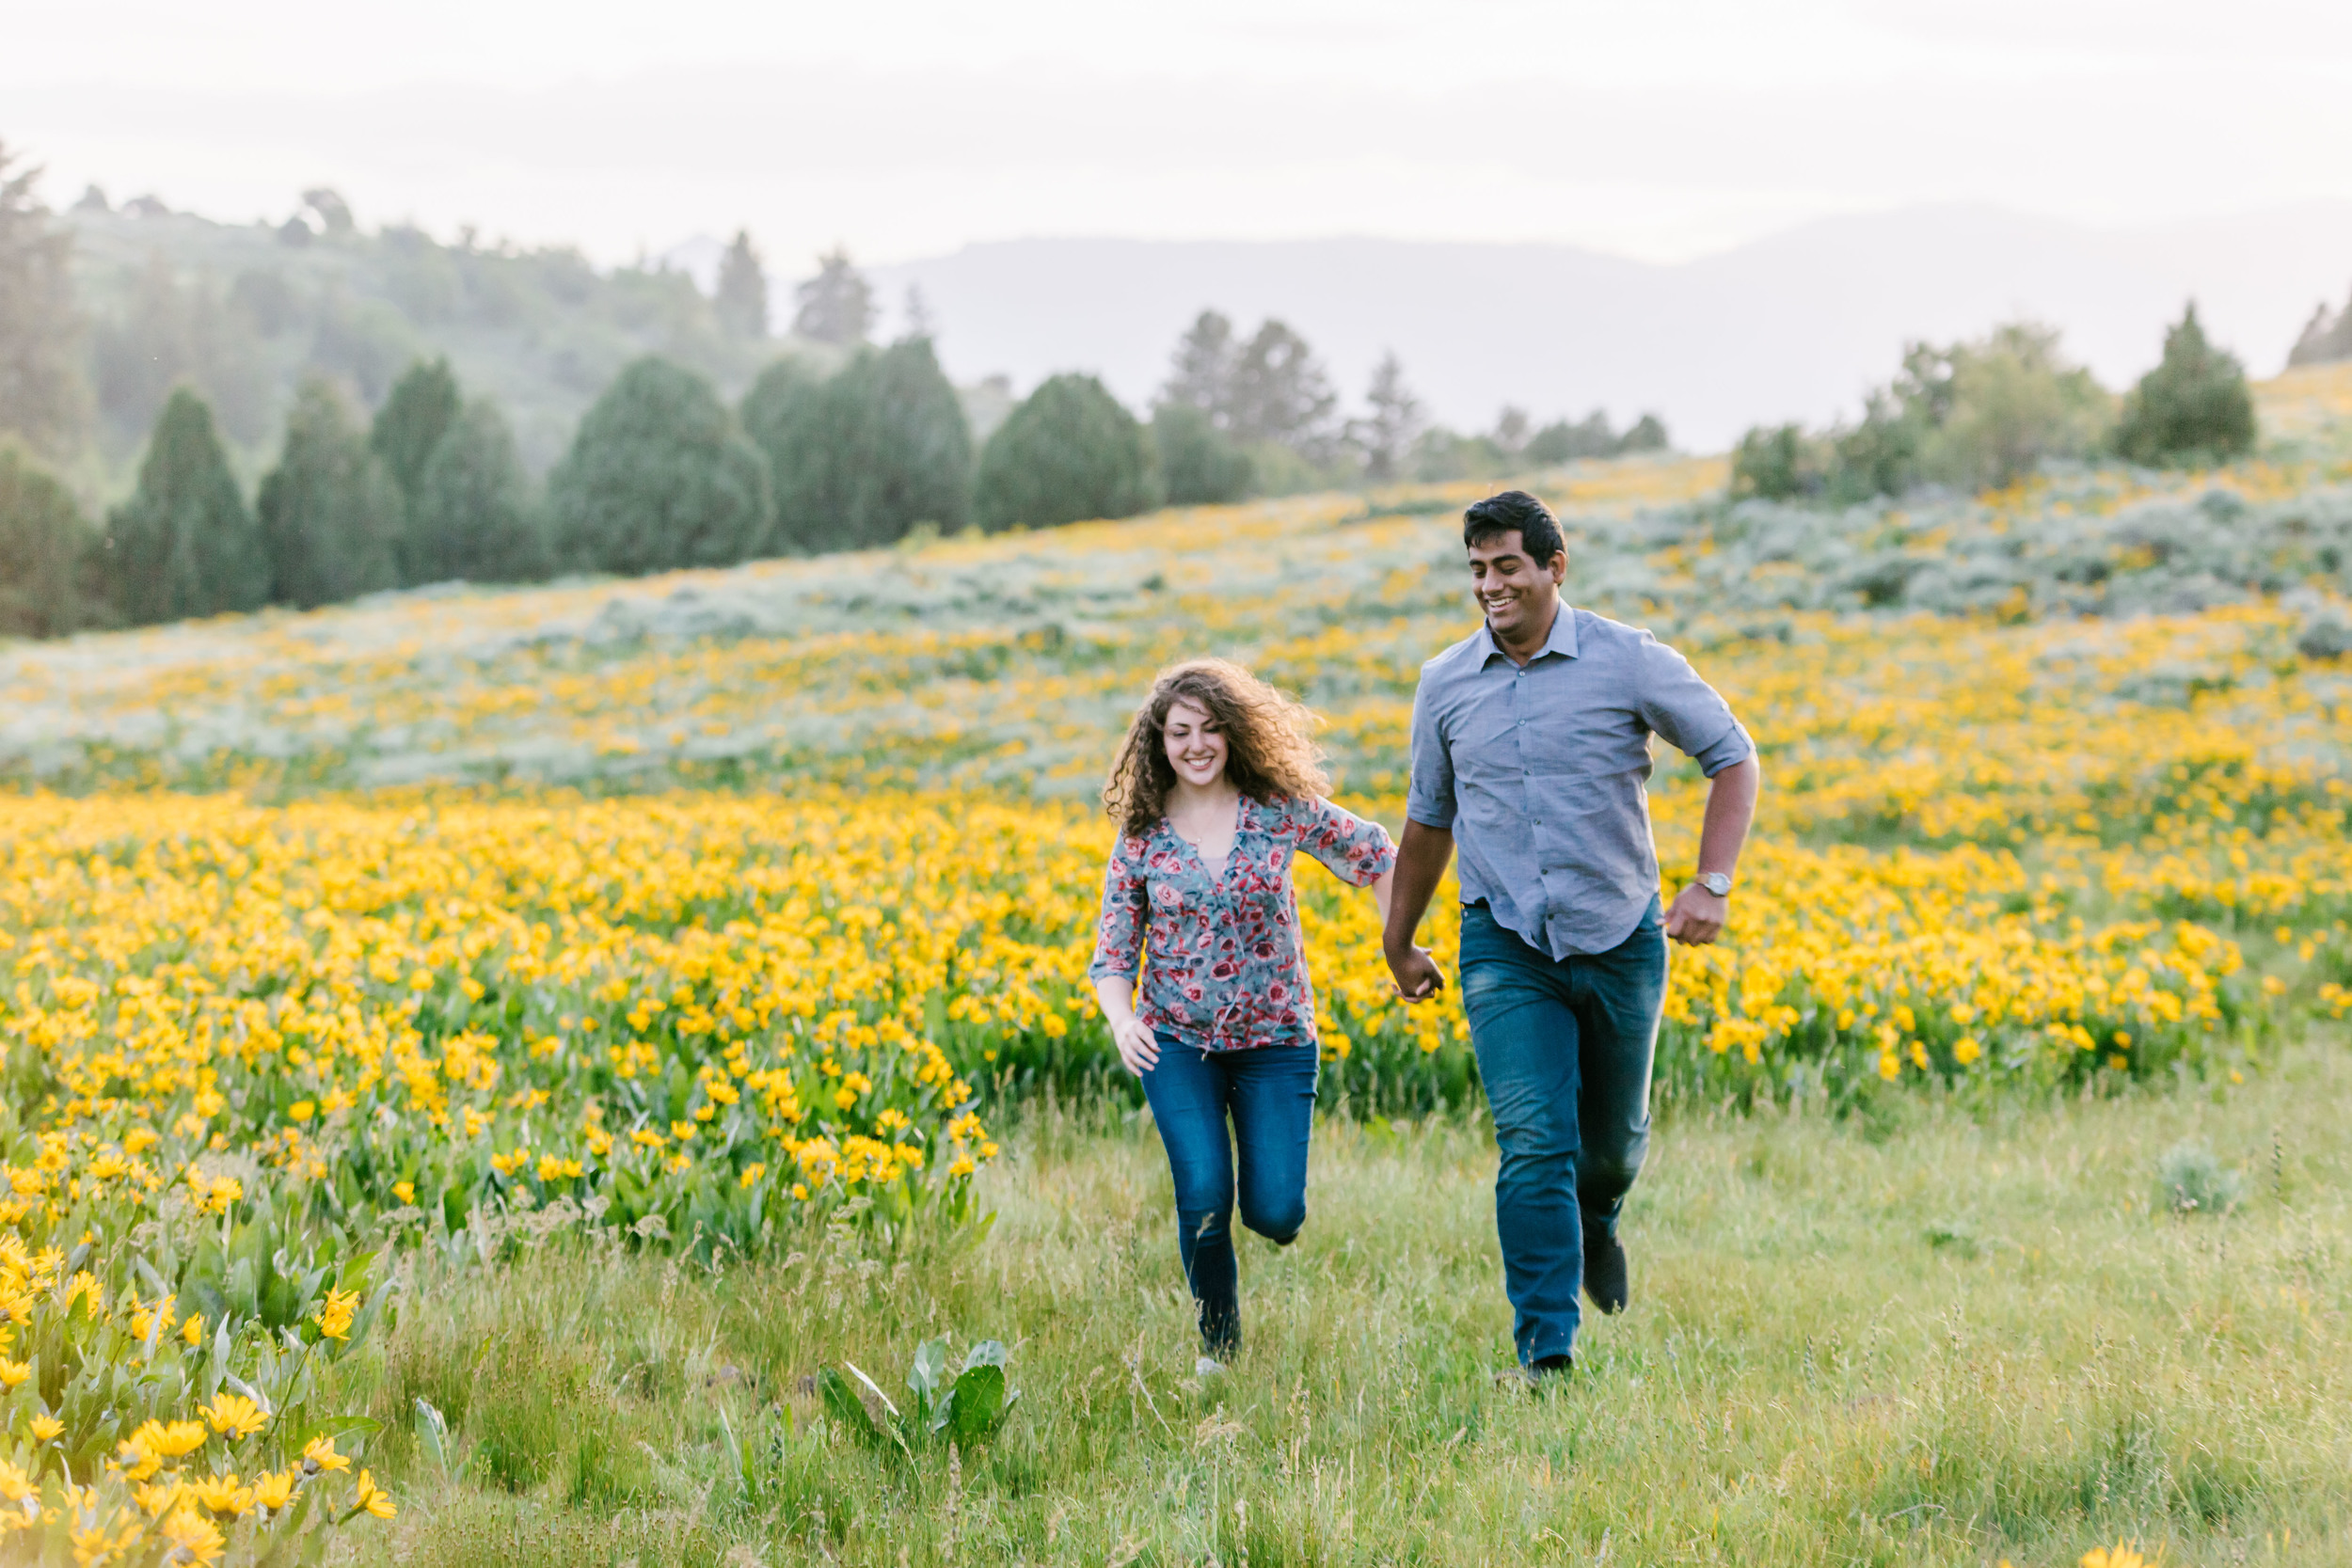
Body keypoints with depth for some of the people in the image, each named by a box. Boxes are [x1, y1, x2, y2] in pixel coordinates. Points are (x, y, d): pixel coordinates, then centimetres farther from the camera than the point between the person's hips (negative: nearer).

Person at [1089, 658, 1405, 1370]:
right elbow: (1112, 951, 0)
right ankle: (1219, 1349, 8)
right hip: (1178, 1042, 0)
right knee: (1204, 1197, -17)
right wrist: (1122, 1019, -19)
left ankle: (1268, 1185, 32)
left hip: (1275, 1039, 0)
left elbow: (1374, 853, 9)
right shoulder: (1142, 834, -3)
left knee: (1274, 1214, -8)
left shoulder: (1279, 809, -5)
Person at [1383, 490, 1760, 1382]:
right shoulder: (1446, 683, 2)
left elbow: (1733, 757, 1)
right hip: (1507, 947, 0)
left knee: (1612, 1139, 15)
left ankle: (1597, 1222, 51)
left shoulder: (1631, 662, -7)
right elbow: (1428, 818, 16)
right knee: (1533, 1143, -14)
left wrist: (1713, 883, -11)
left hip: (1619, 938, 0)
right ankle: (1545, 1354, -12)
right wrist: (1399, 943, 23)